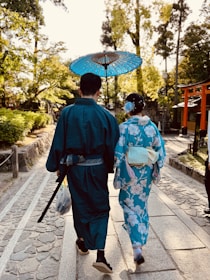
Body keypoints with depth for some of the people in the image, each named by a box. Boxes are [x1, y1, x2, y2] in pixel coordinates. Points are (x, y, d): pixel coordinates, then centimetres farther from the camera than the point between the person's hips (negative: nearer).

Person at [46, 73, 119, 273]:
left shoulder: (67, 113, -9)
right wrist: (112, 167, 8)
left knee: (80, 206, 21)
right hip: (97, 168, -1)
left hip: (74, 168, 2)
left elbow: (58, 143, -5)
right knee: (100, 209, 14)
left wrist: (56, 165, 7)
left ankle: (83, 243, 42)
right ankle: (100, 255, 6)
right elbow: (113, 146, -6)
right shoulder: (105, 115, -11)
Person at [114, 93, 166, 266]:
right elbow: (161, 150, 2)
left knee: (130, 206, 10)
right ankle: (140, 240, 42)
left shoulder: (124, 127, -17)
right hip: (146, 173, 5)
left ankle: (137, 248, 3)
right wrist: (156, 170, 12)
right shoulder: (152, 126, -2)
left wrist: (118, 175, -2)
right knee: (141, 205, 23)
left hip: (129, 173, -5)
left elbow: (118, 153, -16)